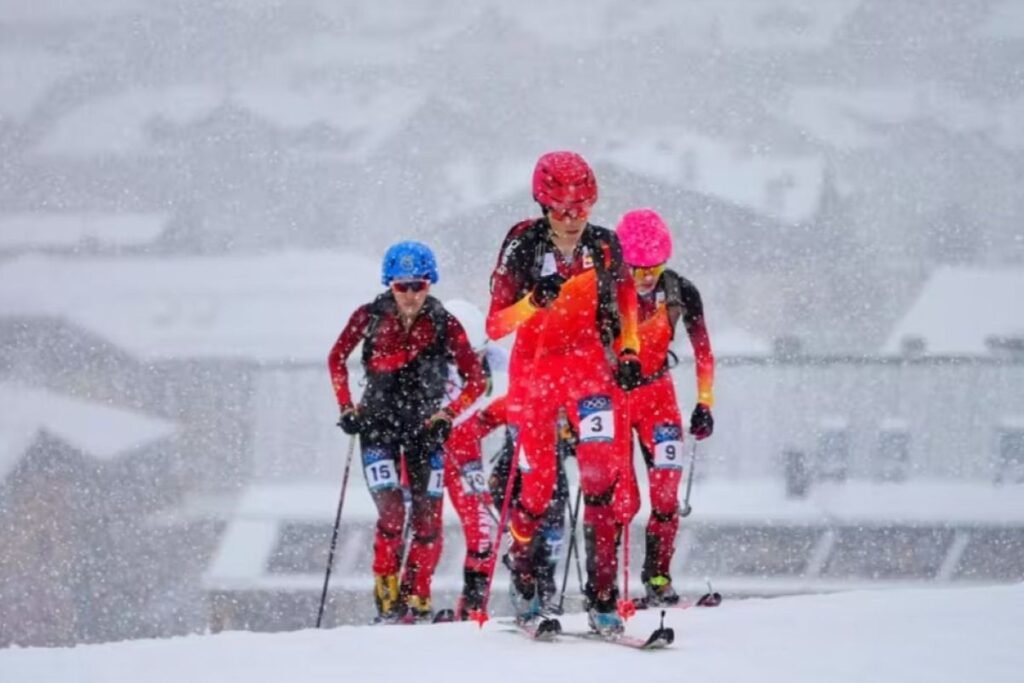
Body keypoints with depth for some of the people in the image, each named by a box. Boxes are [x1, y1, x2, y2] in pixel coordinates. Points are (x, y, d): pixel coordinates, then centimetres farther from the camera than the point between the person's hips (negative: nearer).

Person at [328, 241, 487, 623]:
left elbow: (475, 380, -4)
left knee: (427, 520, -3)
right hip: (379, 424, -1)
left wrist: (448, 414, -16)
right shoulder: (370, 317, -7)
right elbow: (337, 359, 8)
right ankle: (387, 597, -4)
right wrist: (346, 407, 0)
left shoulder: (444, 325, -9)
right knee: (391, 513, -15)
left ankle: (417, 598, 13)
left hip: (424, 427, 1)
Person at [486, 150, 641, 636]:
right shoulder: (523, 244, -12)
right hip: (535, 365, -1)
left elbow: (625, 294, 16)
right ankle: (521, 572, 30)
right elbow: (495, 326, -13)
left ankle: (603, 596, -16)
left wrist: (629, 351, 5)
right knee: (536, 488, 1)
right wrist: (534, 302, -31)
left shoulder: (604, 245, -4)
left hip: (590, 362, 1)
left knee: (605, 475, -17)